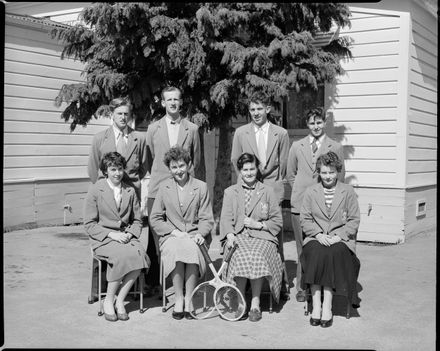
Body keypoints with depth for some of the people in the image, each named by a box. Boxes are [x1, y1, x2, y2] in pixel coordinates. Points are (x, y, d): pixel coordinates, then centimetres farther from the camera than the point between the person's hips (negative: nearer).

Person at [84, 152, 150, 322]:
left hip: (126, 236, 4)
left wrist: (130, 234, -4)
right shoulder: (95, 190, -2)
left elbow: (137, 220, 17)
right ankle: (108, 300, -15)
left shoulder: (130, 191, 11)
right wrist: (111, 234, -15)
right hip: (102, 238, -4)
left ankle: (119, 300, -16)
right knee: (122, 255, -34)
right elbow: (89, 224, -3)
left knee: (140, 254, -29)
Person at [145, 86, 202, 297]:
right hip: (157, 188, 1)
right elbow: (149, 158, 16)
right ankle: (155, 281, 3)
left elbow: (196, 159, 16)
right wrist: (158, 177, 13)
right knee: (156, 234, -4)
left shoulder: (192, 129, 10)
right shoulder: (153, 128, 12)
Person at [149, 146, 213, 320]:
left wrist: (200, 233, -13)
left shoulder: (201, 187, 7)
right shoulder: (164, 187, 9)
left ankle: (188, 299, -21)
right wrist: (173, 231, -8)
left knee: (192, 250, -34)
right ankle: (179, 299, -19)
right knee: (175, 250, -34)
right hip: (171, 236, 0)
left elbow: (206, 219, 7)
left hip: (194, 236, 0)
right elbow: (155, 219, 7)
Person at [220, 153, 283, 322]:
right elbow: (226, 219, 6)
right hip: (238, 236, 0)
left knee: (257, 257, -33)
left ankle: (255, 303, -22)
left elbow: (277, 221, 12)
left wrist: (259, 224, -5)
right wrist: (230, 236, -14)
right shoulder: (230, 192, 17)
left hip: (262, 237, 0)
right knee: (241, 257, -33)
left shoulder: (267, 191, 15)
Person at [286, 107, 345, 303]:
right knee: (302, 248, 3)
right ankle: (302, 288, 12)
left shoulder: (336, 148, 6)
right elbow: (290, 175, 19)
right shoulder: (297, 147, 11)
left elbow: (340, 178, 11)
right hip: (300, 205, 1)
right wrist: (301, 191, 10)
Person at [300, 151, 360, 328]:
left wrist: (338, 236, -11)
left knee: (333, 253, -32)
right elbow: (304, 220, 7)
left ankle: (327, 306, -27)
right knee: (315, 253, -31)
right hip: (316, 238, 1)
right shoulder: (310, 191, 11)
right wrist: (319, 234, -10)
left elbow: (354, 220, 4)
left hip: (341, 239, -1)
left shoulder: (348, 191, 7)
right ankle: (316, 305, -27)